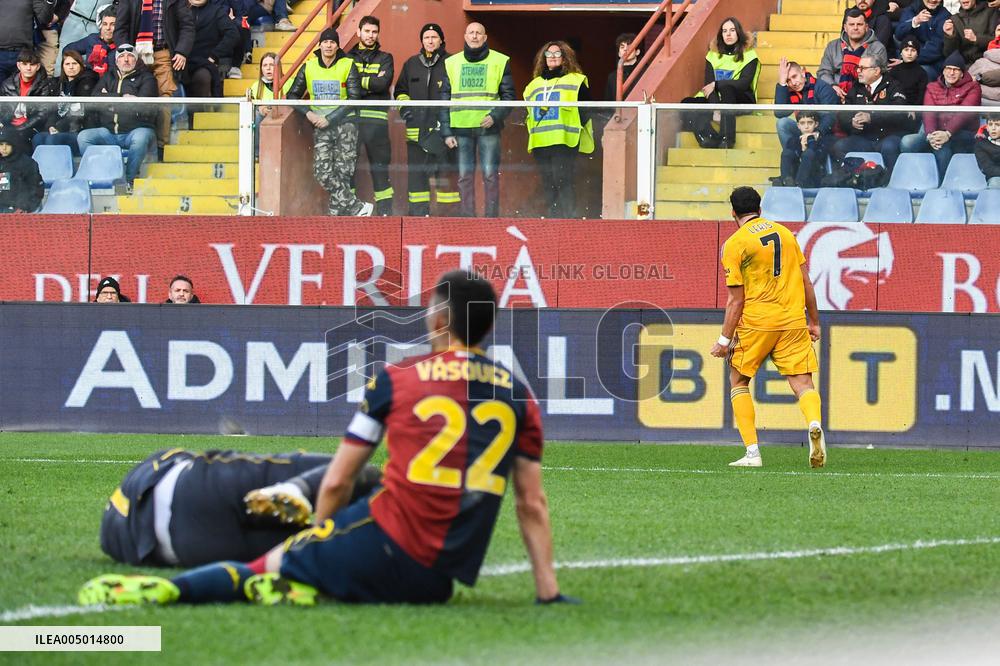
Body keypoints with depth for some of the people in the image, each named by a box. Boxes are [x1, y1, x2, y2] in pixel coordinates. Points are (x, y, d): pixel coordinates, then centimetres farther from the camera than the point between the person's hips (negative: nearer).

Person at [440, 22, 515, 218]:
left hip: (488, 128, -2)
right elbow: (444, 99, 11)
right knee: (464, 176, 1)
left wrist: (495, 116, -14)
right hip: (461, 128, 2)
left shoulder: (499, 62, 6)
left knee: (490, 174, -5)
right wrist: (446, 132, 3)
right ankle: (467, 218, 5)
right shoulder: (452, 63, 12)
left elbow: (508, 96, 4)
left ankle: (491, 217, -1)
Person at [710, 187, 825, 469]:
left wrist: (725, 340, -1)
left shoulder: (734, 244, -4)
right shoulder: (785, 233, 11)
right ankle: (815, 423, -31)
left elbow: (736, 300, -6)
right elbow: (806, 282, 13)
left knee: (739, 382, 14)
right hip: (793, 321, 3)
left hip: (756, 322, -3)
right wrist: (814, 322, 22)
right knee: (802, 383, 1)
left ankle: (752, 452, 4)